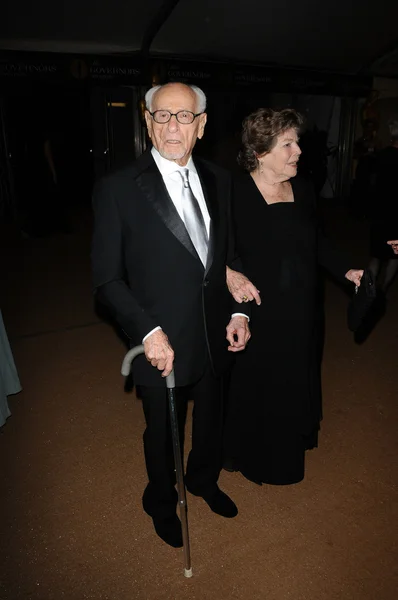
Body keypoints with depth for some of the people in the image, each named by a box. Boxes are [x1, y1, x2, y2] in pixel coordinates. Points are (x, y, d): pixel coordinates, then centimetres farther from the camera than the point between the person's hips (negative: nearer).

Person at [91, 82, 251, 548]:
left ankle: (204, 479, 60)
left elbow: (226, 255, 8)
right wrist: (149, 332, -22)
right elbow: (107, 278, -13)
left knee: (211, 420, 27)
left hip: (216, 338, 5)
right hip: (163, 346, -4)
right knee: (163, 434, 21)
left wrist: (238, 311, -3)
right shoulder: (117, 189, -15)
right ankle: (162, 503, 53)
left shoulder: (220, 181, 0)